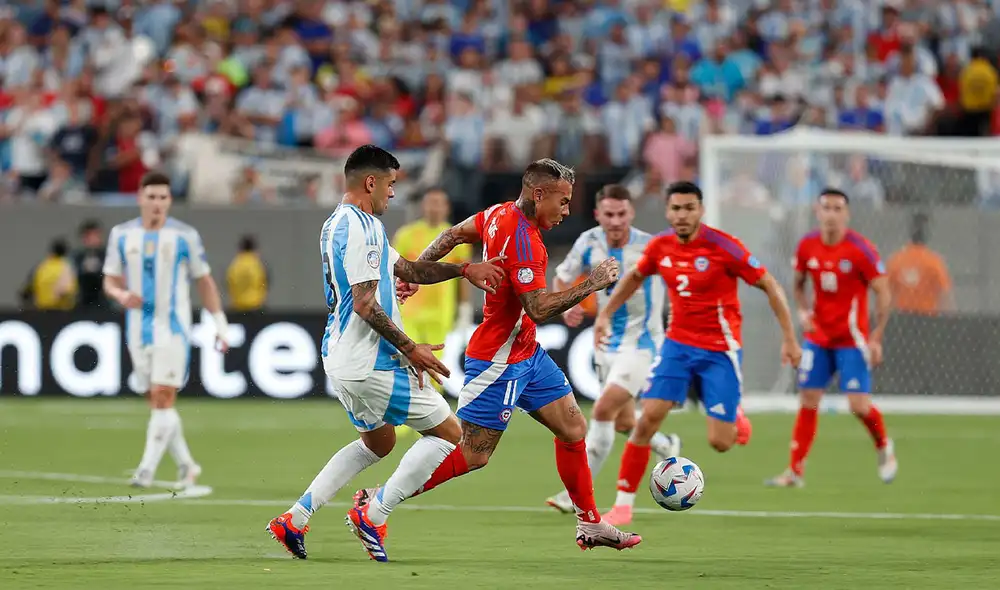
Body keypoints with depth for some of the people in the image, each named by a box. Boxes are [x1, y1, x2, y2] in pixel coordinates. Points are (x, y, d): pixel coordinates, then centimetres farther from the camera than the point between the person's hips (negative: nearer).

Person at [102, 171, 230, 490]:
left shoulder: (185, 236, -2)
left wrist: (220, 324, 3)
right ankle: (186, 465, 22)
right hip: (139, 329, 4)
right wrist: (121, 295, -13)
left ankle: (147, 469, -14)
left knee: (163, 398, -14)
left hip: (173, 328, -4)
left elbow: (204, 282, 6)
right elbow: (110, 281, 11)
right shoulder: (122, 235, 5)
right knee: (157, 403, 7)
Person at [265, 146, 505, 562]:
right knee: (448, 432, 1)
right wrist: (410, 349, -17)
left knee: (378, 442, 27)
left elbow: (406, 268, 21)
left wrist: (464, 270, 14)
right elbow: (365, 304, -23)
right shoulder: (360, 228, -18)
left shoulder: (340, 224, 15)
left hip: (343, 359, 10)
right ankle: (373, 518, -1)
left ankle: (295, 520, 20)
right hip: (369, 363, -10)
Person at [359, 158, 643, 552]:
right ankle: (377, 501, 2)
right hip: (500, 362, -10)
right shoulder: (523, 239, -25)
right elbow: (538, 309, -29)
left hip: (525, 353, 10)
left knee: (573, 428, 10)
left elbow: (453, 235, 15)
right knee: (473, 455, -5)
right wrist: (590, 286, -22)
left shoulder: (501, 214, 4)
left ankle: (590, 525, 17)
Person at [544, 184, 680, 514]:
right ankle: (667, 447, 47)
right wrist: (566, 309, -11)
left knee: (603, 410, -19)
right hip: (607, 344, 6)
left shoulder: (650, 248, -19)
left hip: (641, 343, -6)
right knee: (624, 423, 15)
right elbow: (562, 278, 9)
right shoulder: (589, 243, -7)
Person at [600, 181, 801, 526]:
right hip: (677, 344, 4)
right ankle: (623, 504, -4)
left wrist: (789, 338, -12)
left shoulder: (723, 247, -17)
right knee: (648, 419, -12)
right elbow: (635, 277, 21)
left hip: (720, 351, -3)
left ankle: (735, 420, 32)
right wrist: (605, 314, 16)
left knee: (719, 443, -7)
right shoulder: (660, 247, -2)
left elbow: (770, 286, -10)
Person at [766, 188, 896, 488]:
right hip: (818, 337, 4)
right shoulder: (807, 245, -1)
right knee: (807, 401, 0)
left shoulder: (860, 249, -14)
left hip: (852, 339, -4)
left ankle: (884, 447, 20)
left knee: (859, 404, -10)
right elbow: (799, 284, 15)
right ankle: (794, 471, 4)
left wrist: (876, 339, -14)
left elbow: (883, 294, -10)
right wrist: (803, 311, -6)